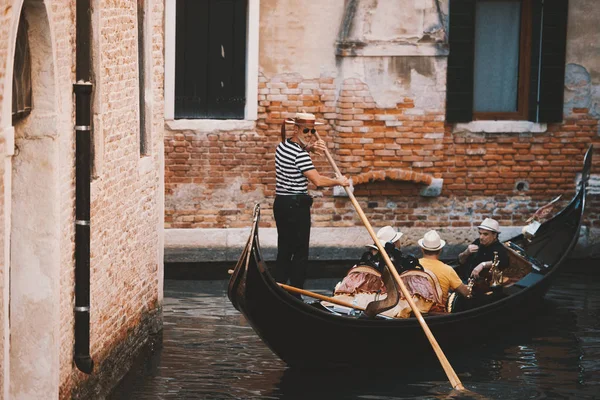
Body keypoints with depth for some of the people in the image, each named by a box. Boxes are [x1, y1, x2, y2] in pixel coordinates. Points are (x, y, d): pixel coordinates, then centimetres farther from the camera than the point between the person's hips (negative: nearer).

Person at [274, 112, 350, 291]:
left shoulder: (282, 146, 11)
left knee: (284, 250, 11)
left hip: (281, 203, 9)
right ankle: (295, 295, -5)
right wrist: (339, 181, -6)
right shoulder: (299, 154, -17)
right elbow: (317, 180, -22)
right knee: (300, 252, -3)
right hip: (296, 206, -9)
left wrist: (310, 147, 12)